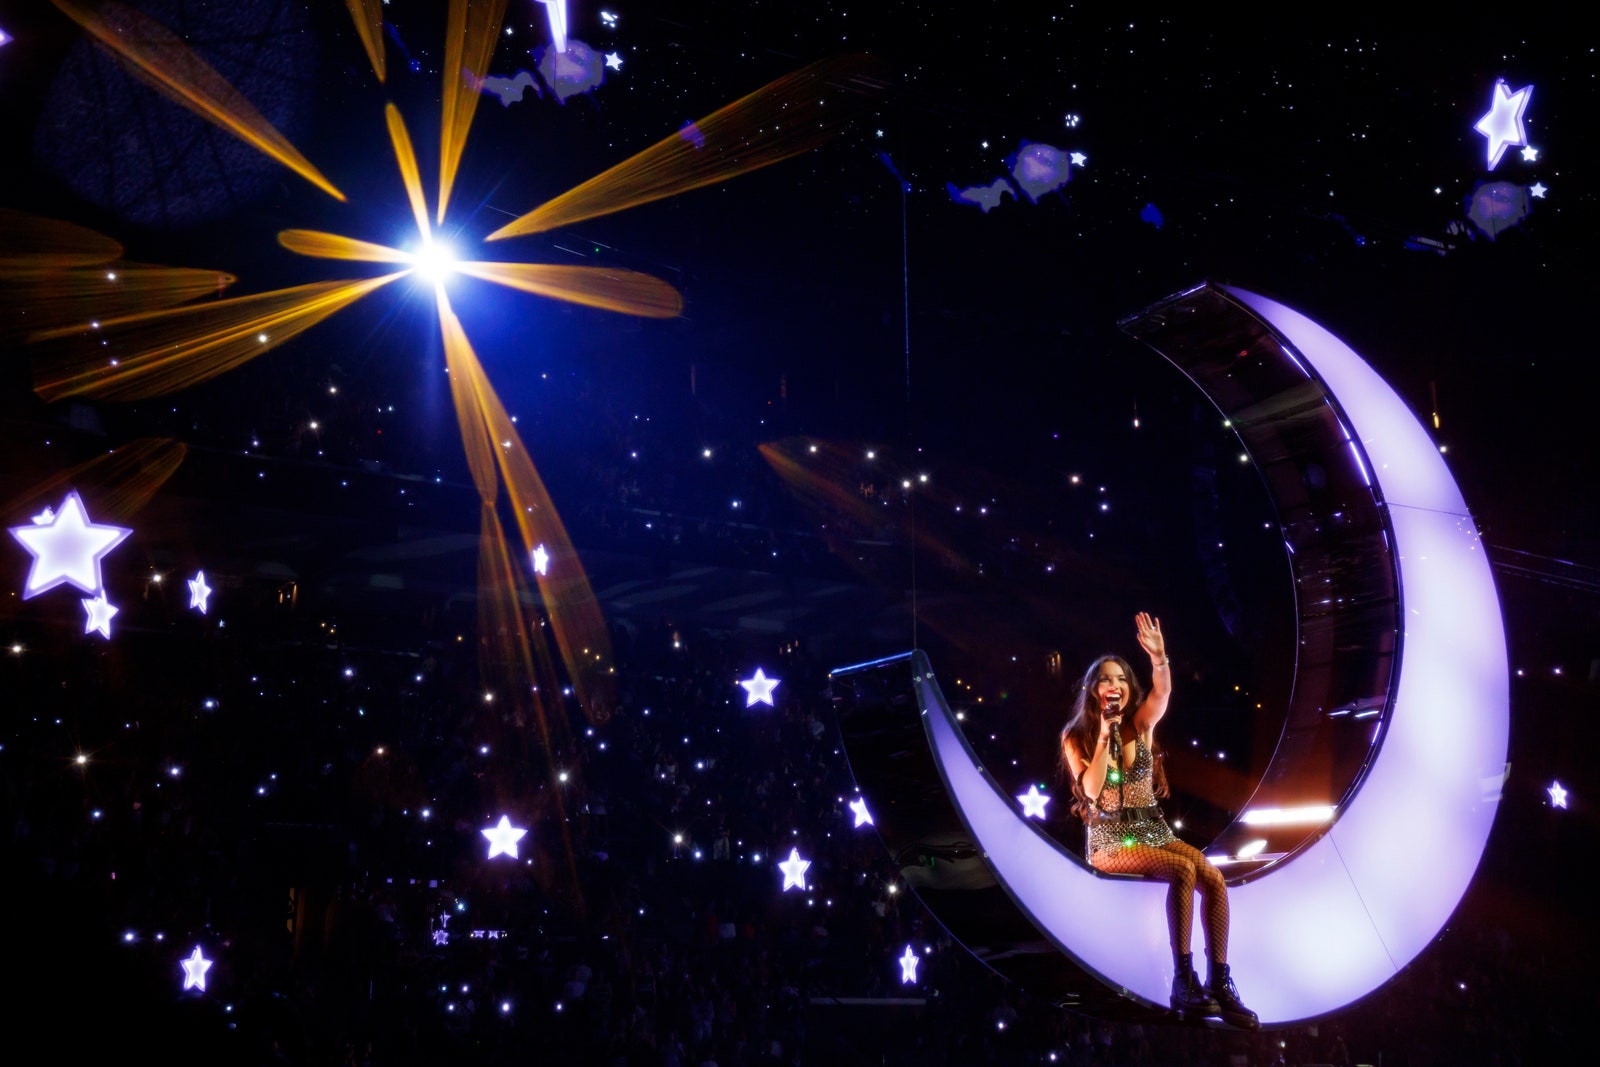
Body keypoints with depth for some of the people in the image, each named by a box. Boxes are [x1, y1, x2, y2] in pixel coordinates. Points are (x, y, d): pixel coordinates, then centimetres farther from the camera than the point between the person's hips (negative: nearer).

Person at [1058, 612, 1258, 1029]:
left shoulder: (1140, 726, 6)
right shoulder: (1075, 738, -1)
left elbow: (1162, 692, -16)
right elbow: (1091, 791, -16)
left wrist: (1159, 656, -35)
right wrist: (1104, 736, -17)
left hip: (1154, 830, 4)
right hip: (1110, 840, -4)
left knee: (1213, 877, -23)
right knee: (1183, 869, -30)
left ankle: (1219, 985, -19)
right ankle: (1184, 982, -27)